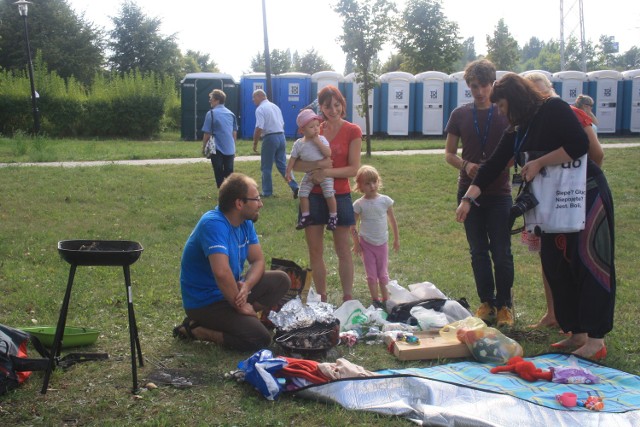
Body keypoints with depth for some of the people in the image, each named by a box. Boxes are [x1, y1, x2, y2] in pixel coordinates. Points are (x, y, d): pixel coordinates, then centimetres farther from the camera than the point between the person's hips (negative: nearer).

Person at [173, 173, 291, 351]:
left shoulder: (245, 222, 2)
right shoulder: (214, 224, -27)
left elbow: (258, 261, 4)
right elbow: (221, 272, -37)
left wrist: (246, 286, -17)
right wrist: (241, 306, -24)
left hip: (230, 290, 9)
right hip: (205, 301, -9)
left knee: (281, 280, 3)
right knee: (260, 338, -20)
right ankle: (196, 330, -6)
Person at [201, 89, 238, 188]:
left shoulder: (211, 114, -10)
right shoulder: (231, 114, 8)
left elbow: (207, 134, -10)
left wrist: (203, 148, 3)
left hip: (217, 149, -5)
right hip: (230, 149, 5)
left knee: (219, 175, 4)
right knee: (229, 174, 12)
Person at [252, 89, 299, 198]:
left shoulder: (260, 109, -10)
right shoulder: (275, 106, 15)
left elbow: (259, 128, -17)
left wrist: (255, 144, -8)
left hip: (270, 138, -7)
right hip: (281, 136, 7)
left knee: (266, 168, 5)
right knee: (282, 165, 12)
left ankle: (267, 192, 10)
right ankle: (294, 187, 1)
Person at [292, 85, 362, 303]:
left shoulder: (352, 131, -3)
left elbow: (354, 168, -9)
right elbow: (295, 164, -2)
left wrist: (327, 172, -21)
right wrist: (318, 165, -20)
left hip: (340, 196, -3)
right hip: (313, 196, 3)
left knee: (343, 250, 5)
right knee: (315, 251, 7)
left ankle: (348, 299, 14)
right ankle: (321, 300, 18)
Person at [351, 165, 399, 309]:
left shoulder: (385, 200, -8)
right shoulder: (359, 204, -12)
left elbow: (392, 220, 2)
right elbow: (353, 226, -4)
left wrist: (396, 239, 7)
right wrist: (356, 243, -5)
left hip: (382, 243, 1)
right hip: (366, 243, -1)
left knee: (383, 273, 12)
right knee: (371, 274, 5)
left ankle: (385, 300, 21)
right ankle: (375, 301, 14)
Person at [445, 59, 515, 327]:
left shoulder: (506, 114, -1)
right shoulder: (460, 115, 5)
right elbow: (449, 153, 8)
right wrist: (465, 165, -13)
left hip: (499, 192, -2)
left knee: (502, 252, -1)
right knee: (478, 251, 8)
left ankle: (504, 305, 10)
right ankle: (486, 303, 19)